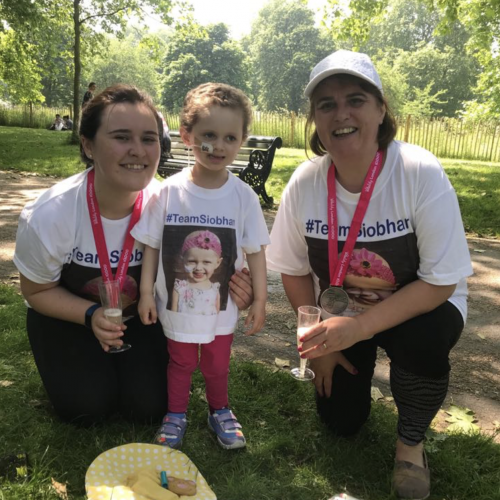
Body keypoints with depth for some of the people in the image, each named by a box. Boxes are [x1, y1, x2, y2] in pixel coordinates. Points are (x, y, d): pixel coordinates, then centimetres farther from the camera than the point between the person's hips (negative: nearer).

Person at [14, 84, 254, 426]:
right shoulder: (49, 216, -29)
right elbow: (38, 291, -11)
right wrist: (92, 314, -30)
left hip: (140, 317, 1)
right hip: (67, 317, 0)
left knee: (148, 406, -9)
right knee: (88, 407, -14)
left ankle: (120, 361, 23)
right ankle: (78, 364, 20)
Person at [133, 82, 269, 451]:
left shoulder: (243, 196, -11)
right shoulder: (169, 191, -13)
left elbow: (255, 250, -6)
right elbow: (152, 245, -5)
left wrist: (260, 299, -6)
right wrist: (146, 292, -5)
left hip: (221, 306, 1)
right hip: (177, 303, 0)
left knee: (217, 364, 19)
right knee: (181, 363, 19)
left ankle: (220, 411, 44)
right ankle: (176, 415, 41)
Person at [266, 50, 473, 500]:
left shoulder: (421, 173, -28)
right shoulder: (304, 183, -19)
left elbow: (441, 281, -25)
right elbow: (294, 271, -5)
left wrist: (359, 328, -33)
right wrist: (320, 342, -6)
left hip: (417, 309, -2)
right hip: (340, 315, 3)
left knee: (422, 341, -36)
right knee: (341, 422, 6)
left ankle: (410, 444, -3)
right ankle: (359, 367, 41)